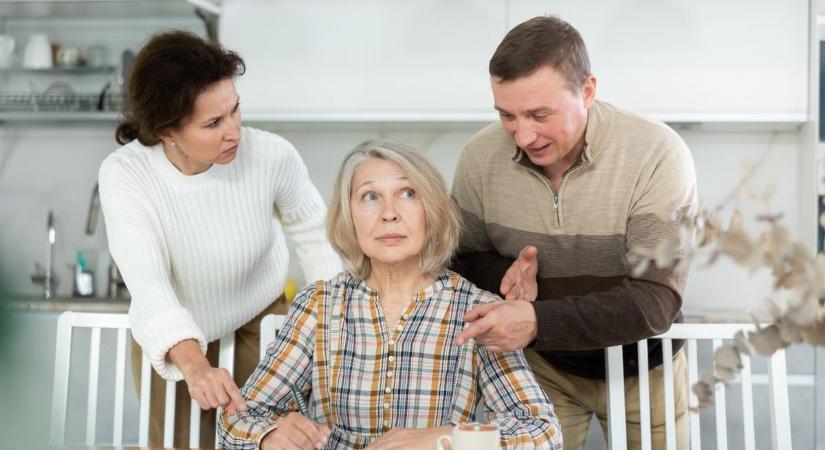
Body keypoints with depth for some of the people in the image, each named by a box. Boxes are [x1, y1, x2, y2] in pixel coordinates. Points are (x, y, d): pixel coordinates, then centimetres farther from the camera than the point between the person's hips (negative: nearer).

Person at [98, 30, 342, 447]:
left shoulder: (272, 155, -24)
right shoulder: (123, 175, -27)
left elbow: (313, 232, -5)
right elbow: (148, 283, -37)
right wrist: (195, 367, -53)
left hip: (260, 320, 0)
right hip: (170, 342, 0)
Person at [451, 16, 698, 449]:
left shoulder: (657, 154, -26)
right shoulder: (480, 156, -16)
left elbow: (657, 299, -27)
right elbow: (464, 258, -1)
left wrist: (538, 321, -40)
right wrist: (505, 276, -25)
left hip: (642, 367, -1)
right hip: (541, 364, 1)